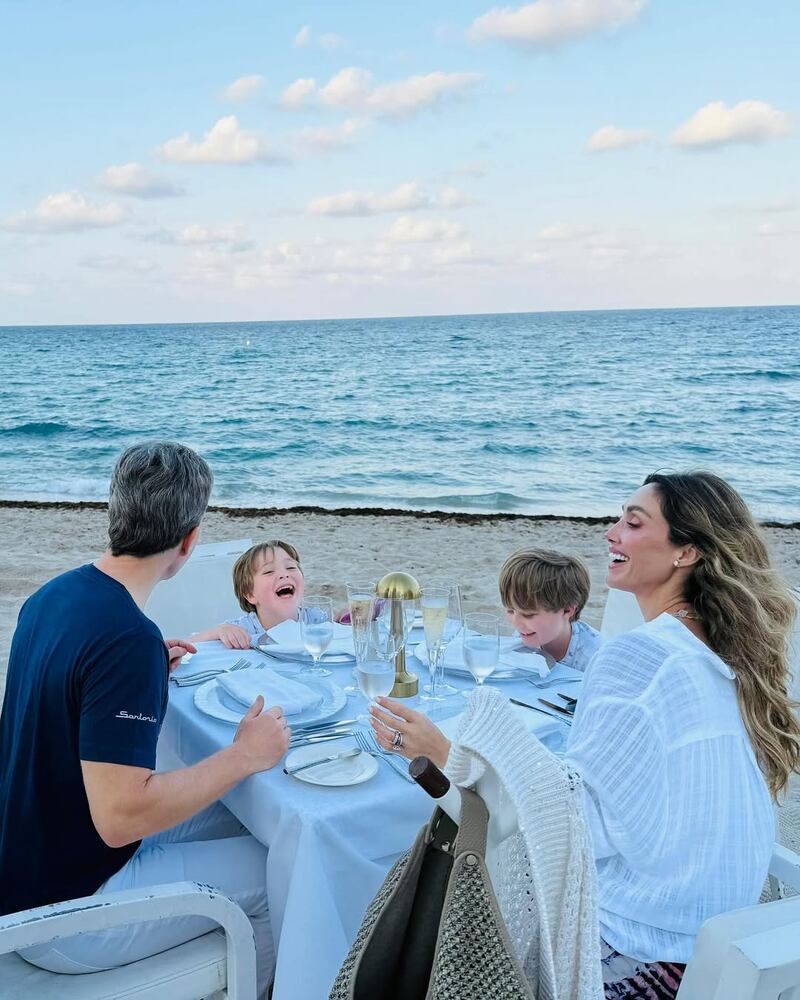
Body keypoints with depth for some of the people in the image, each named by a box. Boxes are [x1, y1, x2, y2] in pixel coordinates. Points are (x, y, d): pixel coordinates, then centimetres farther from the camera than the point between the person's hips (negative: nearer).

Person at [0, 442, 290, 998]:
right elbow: (120, 815, -32)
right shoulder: (129, 638, -31)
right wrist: (243, 756, -22)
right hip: (60, 914, -9)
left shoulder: (54, 594, -2)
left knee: (229, 820, 17)